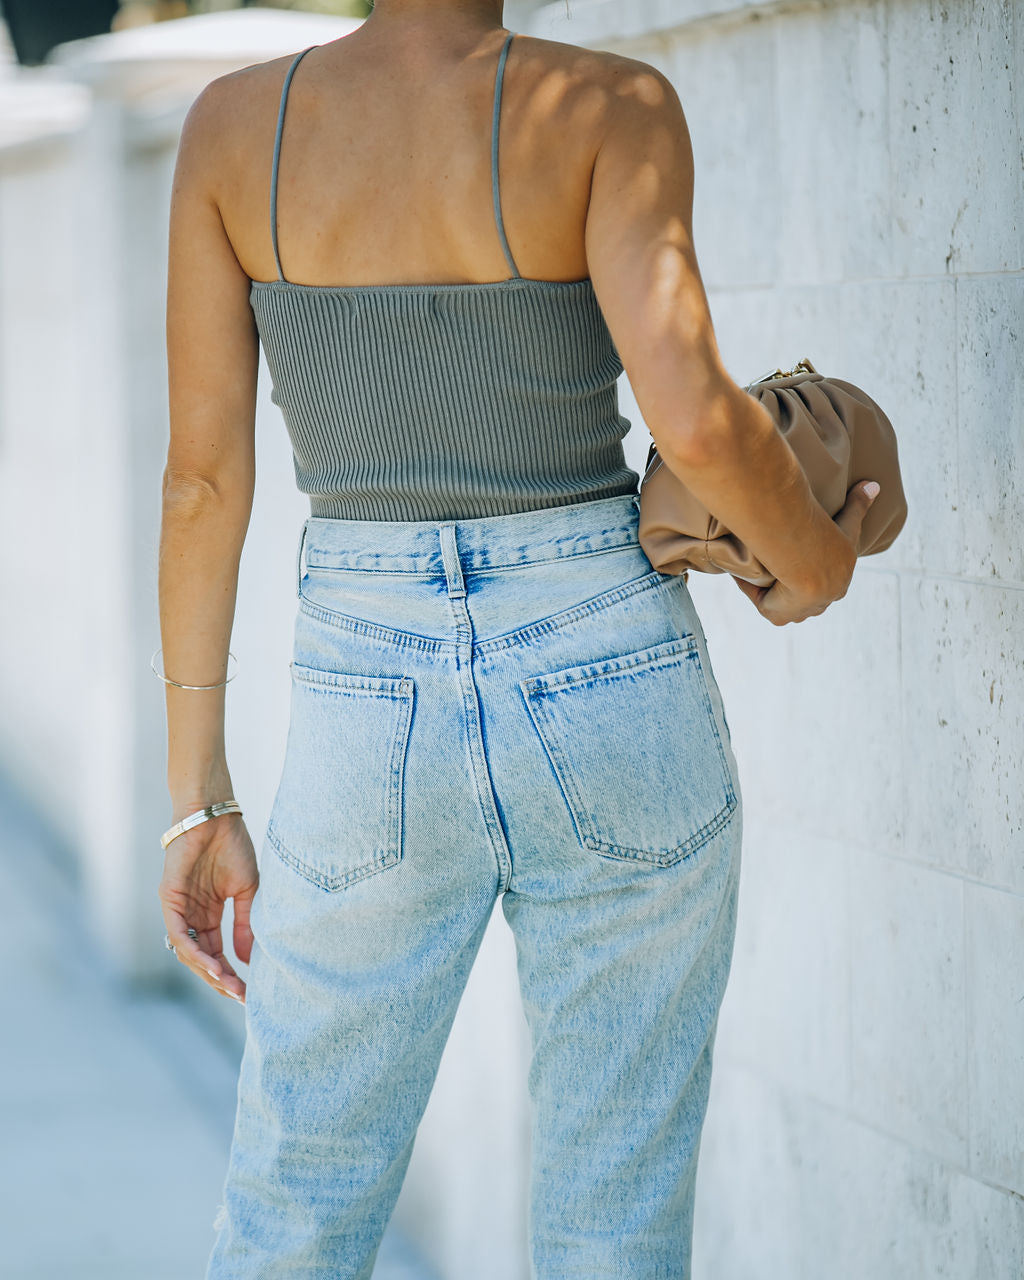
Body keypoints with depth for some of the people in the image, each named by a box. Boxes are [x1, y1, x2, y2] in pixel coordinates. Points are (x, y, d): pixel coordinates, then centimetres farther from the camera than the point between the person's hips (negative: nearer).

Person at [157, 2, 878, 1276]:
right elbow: (692, 415, -22)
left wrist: (200, 802, 6)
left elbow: (202, 475, 0)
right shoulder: (610, 107, -10)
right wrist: (811, 553, 1)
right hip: (615, 709, -1)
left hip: (369, 731, 2)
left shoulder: (232, 122, -1)